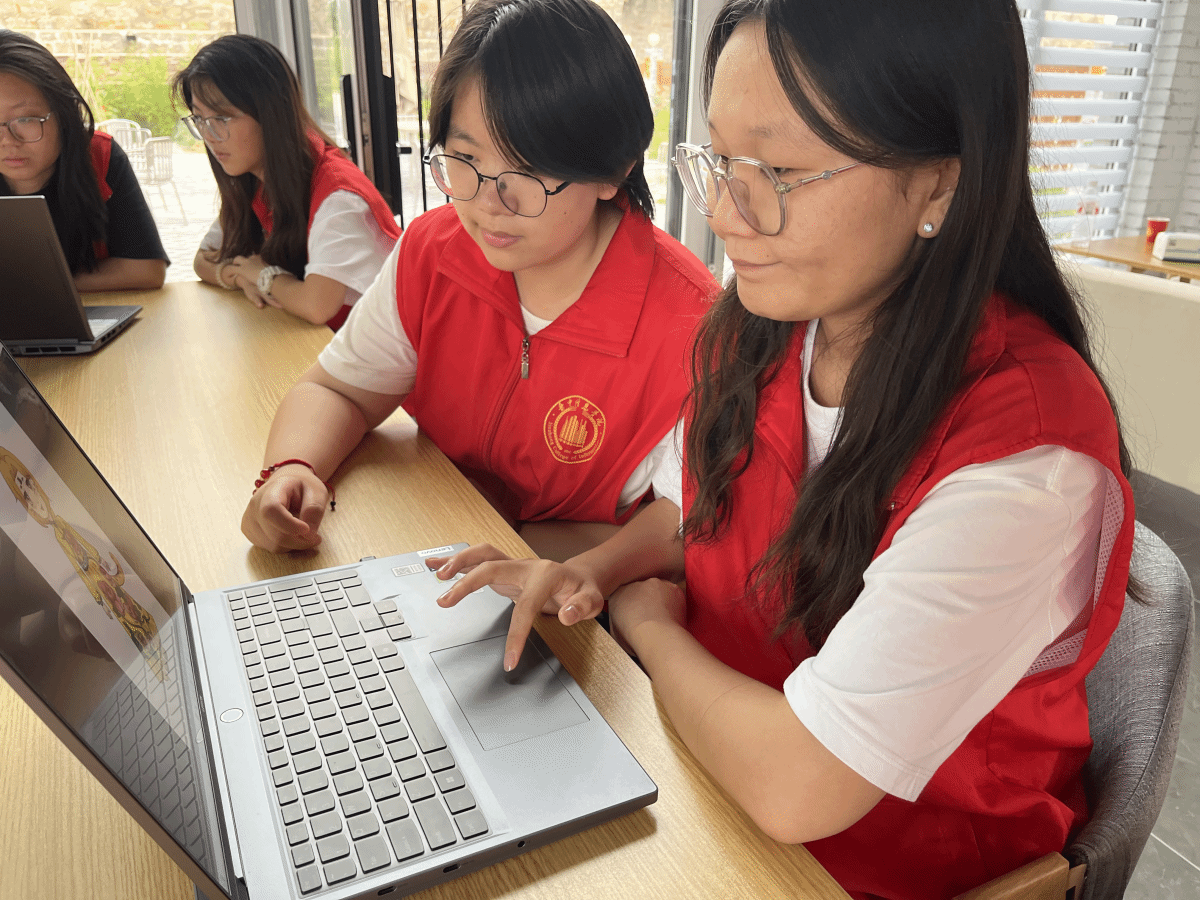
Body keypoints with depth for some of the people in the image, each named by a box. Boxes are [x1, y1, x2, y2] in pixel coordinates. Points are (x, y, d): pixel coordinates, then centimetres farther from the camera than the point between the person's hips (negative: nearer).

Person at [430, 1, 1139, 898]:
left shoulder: (1024, 456, -30)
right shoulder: (759, 330, -8)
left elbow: (795, 787, -29)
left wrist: (646, 622, -14)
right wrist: (589, 573, -10)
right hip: (715, 761, 5)